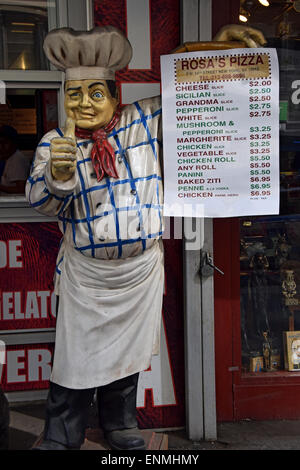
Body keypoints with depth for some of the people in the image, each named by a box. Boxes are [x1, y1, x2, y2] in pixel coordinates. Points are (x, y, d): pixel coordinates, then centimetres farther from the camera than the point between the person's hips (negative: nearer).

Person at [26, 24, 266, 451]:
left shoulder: (145, 121, -3)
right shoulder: (54, 142, -3)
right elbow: (41, 201, -11)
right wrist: (57, 173, -32)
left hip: (141, 268, 2)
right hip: (85, 272, -1)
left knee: (128, 348, 17)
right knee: (77, 352, 7)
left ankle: (119, 424, 40)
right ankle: (61, 436, 29)